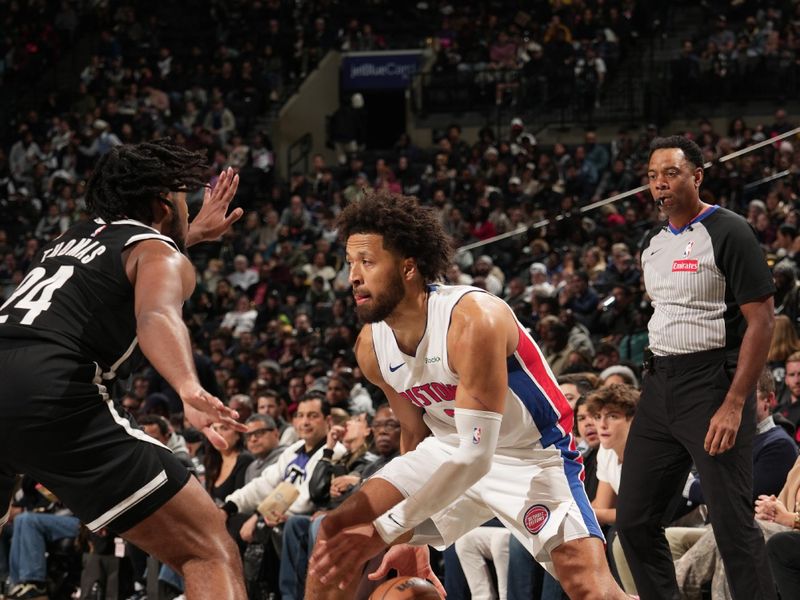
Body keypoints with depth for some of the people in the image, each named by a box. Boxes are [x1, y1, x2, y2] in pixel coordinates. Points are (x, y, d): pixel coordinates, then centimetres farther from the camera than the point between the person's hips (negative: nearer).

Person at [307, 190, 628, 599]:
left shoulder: (473, 320, -30)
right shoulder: (371, 347, -7)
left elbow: (476, 456, -32)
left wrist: (387, 530, -32)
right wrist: (413, 538, 16)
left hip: (531, 455, -7)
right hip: (451, 450, 7)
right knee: (335, 538, -4)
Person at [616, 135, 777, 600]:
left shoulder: (728, 233, -9)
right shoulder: (654, 243, 14)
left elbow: (761, 321, -13)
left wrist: (734, 405, -20)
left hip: (714, 384, -8)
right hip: (660, 386, 8)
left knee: (733, 522, -10)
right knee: (635, 520, 7)